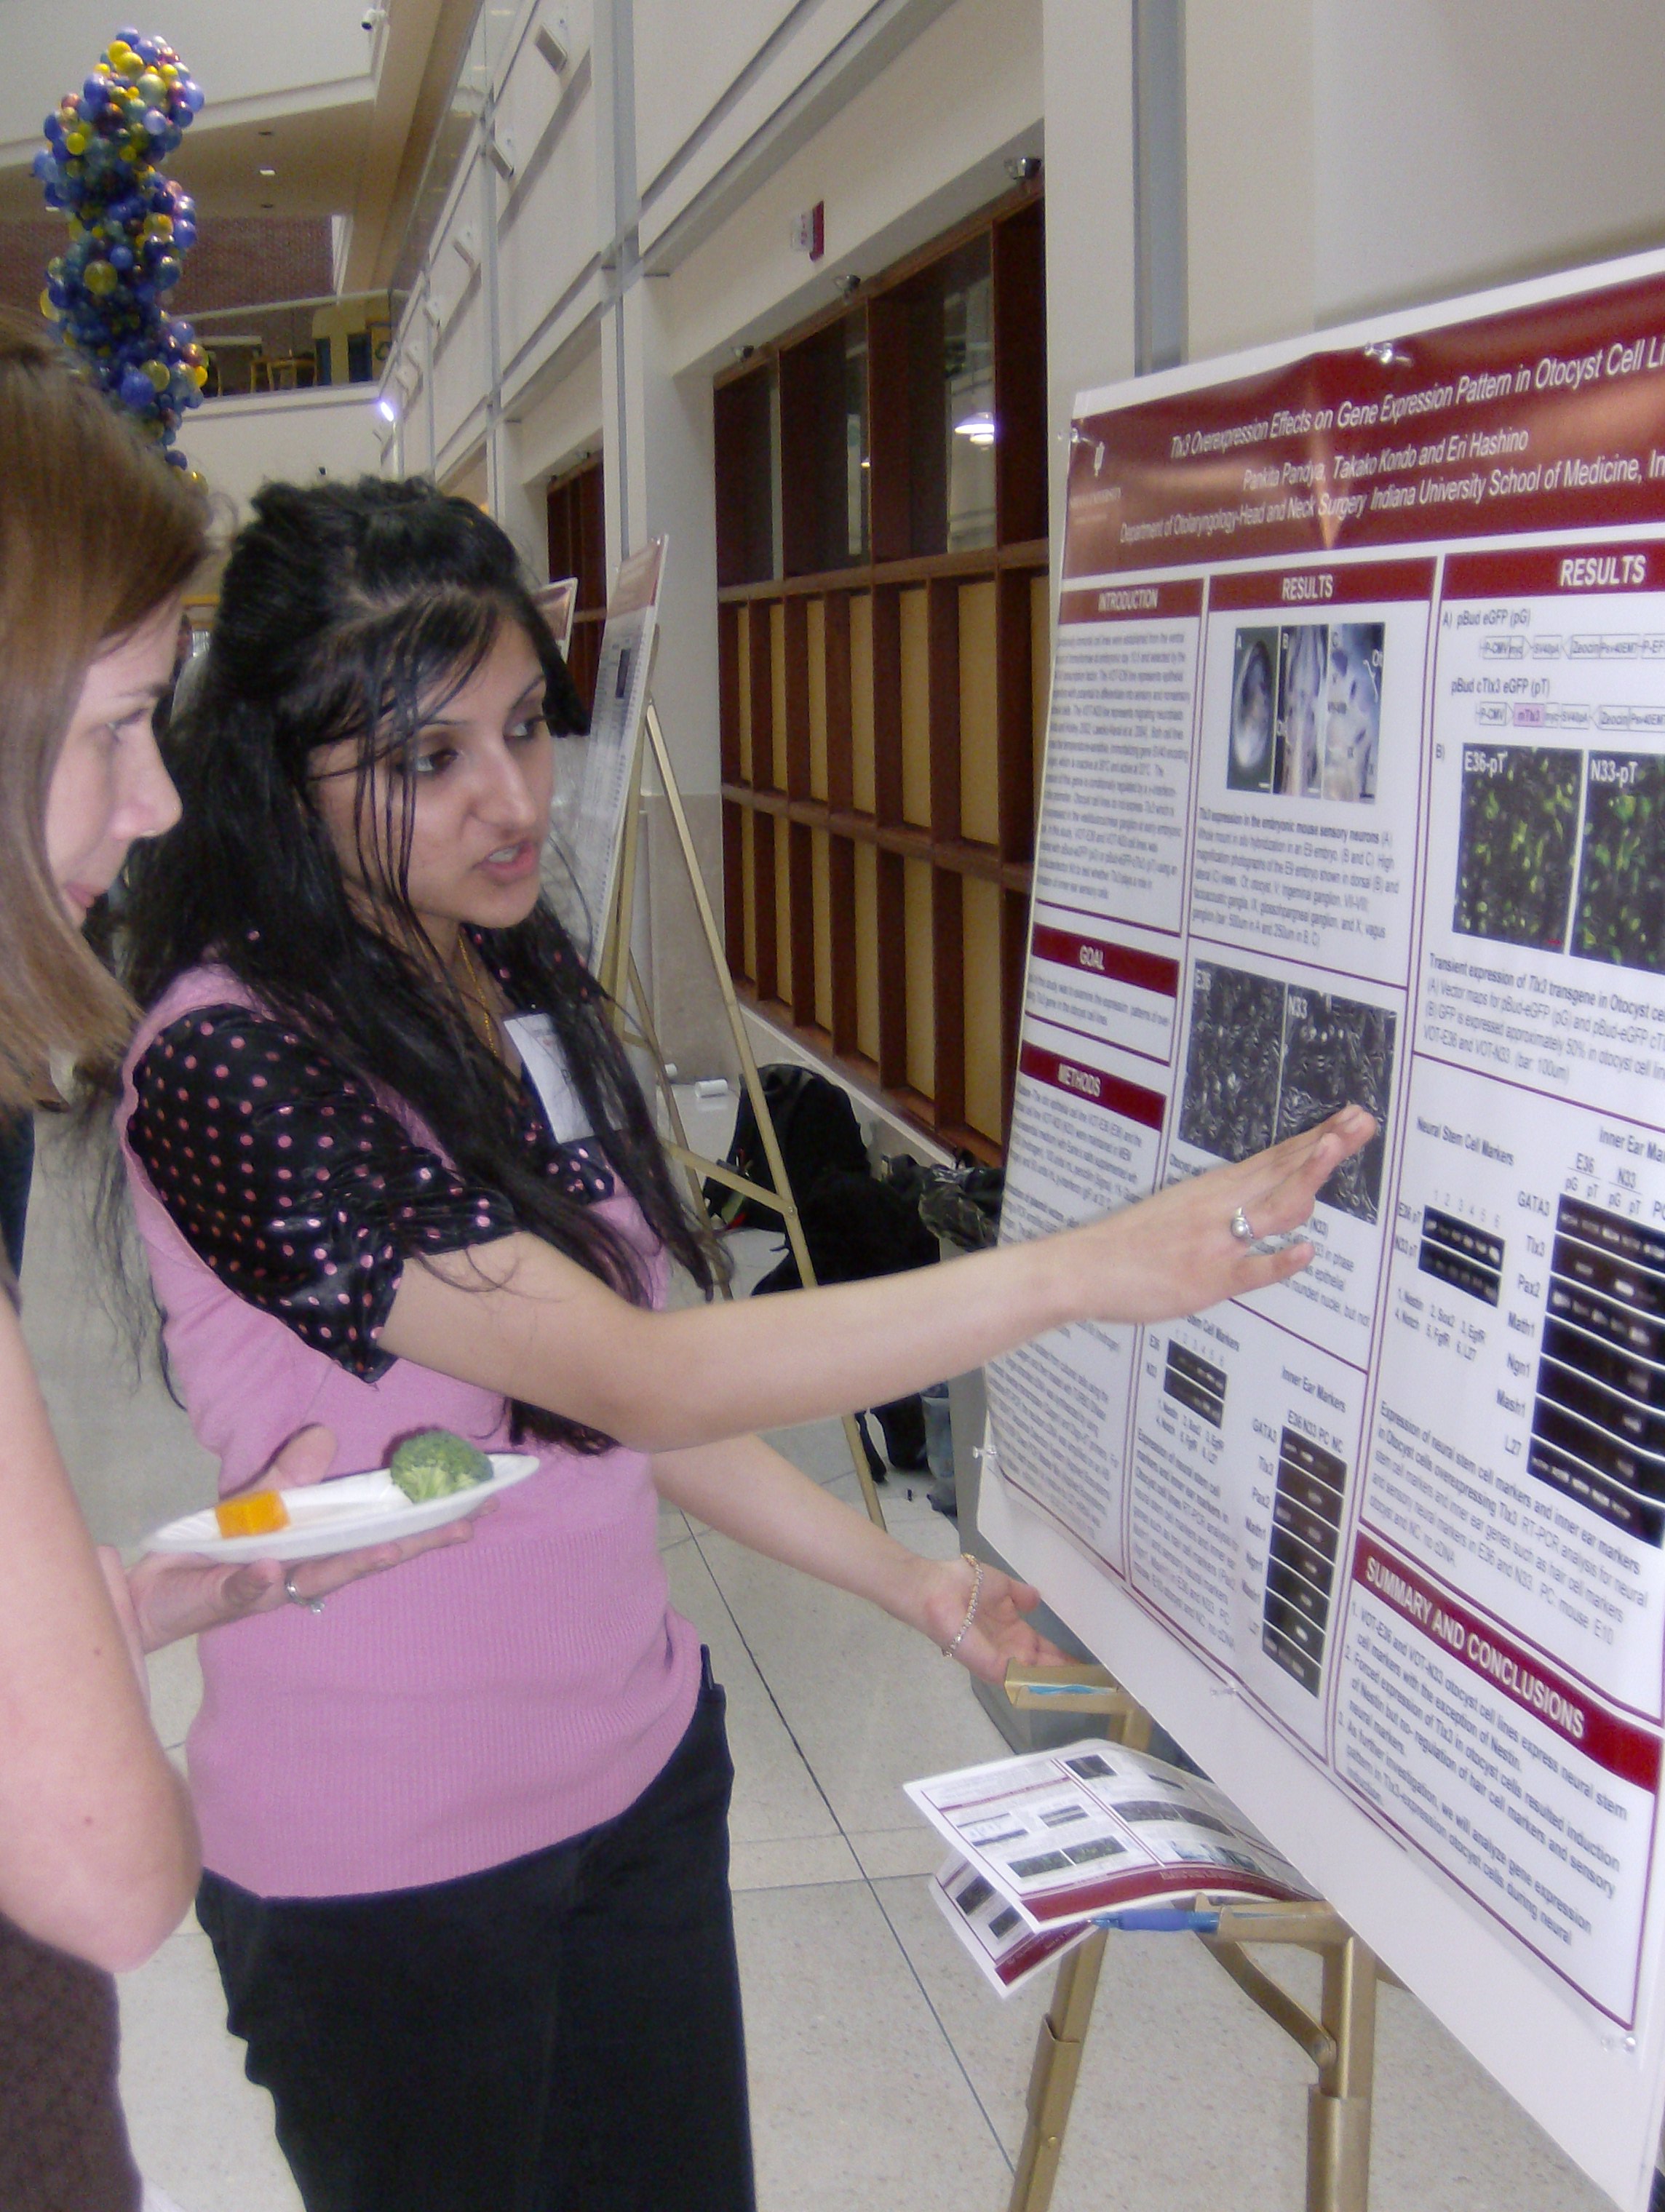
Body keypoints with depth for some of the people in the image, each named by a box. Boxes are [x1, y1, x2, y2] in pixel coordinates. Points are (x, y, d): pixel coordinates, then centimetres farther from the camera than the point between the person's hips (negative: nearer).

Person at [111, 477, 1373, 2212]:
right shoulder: (228, 1067, -23)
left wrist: (913, 1584, 6)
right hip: (390, 1869, -6)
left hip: (639, 1768, 7)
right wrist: (1089, 1268, -31)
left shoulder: (519, 991, 2)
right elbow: (630, 1374, -28)